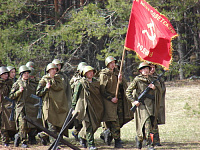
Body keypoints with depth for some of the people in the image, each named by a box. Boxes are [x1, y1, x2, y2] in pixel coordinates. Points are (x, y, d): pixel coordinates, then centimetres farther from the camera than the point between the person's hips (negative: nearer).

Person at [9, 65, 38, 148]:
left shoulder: (33, 84, 16)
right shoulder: (17, 84, 6)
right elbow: (11, 96, 3)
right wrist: (19, 91, -10)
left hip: (32, 108, 4)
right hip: (21, 107, -4)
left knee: (33, 126, -1)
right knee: (23, 126, -9)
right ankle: (23, 142, 2)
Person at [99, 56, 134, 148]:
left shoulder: (117, 73, 15)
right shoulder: (104, 75, -3)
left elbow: (123, 87, 10)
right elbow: (102, 90, -7)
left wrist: (120, 80, -11)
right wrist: (111, 98, -14)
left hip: (119, 99, 6)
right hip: (109, 100, -6)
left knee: (121, 119, 1)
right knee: (114, 121, -11)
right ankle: (117, 141, -11)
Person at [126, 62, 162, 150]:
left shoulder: (151, 79, 15)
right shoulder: (137, 80, 0)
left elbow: (159, 89, 15)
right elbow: (128, 91, 1)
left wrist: (154, 87, -6)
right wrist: (133, 101, -10)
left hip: (152, 105, 6)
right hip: (142, 104, -6)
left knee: (152, 123, 6)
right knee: (147, 123, -15)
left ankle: (139, 138, 28)